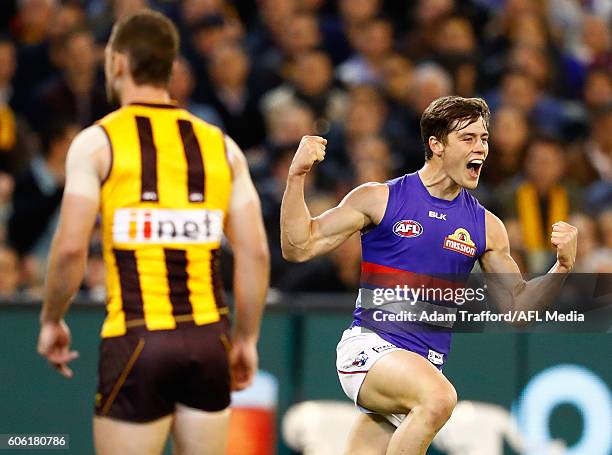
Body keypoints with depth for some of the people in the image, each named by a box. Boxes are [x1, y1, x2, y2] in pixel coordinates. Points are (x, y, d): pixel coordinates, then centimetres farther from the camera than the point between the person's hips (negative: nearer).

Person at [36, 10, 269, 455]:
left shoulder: (97, 142, -2)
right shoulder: (221, 146, 9)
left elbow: (71, 248, -9)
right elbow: (255, 252, 5)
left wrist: (51, 321, 6)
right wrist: (247, 339, 14)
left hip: (136, 340, -4)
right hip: (208, 341, 4)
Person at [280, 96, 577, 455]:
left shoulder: (486, 227, 10)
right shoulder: (380, 199, 0)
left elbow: (518, 307, 14)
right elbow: (299, 248, -1)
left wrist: (562, 267, -2)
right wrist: (297, 177, -13)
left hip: (426, 366, 5)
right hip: (370, 345, -5)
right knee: (439, 397, -34)